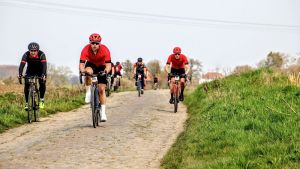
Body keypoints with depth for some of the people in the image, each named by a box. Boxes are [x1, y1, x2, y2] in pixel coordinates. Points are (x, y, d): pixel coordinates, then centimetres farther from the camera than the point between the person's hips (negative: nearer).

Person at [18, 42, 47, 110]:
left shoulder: (41, 55, -30)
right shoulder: (26, 55, -27)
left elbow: (44, 65, -40)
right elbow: (22, 65, -36)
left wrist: (43, 75, -55)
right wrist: (20, 75, -52)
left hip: (40, 71, -1)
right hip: (30, 71, 1)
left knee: (42, 83, -22)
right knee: (26, 85, -17)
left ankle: (42, 99, 0)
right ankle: (27, 103, -6)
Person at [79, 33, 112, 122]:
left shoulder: (105, 50, -32)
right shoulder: (86, 49, -30)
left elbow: (108, 64, -36)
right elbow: (81, 63, -35)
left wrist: (106, 70, -58)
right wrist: (82, 70, -56)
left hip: (101, 67, -1)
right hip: (91, 65, 1)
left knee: (101, 89, -8)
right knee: (88, 73, -37)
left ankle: (103, 112, -3)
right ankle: (88, 93, -17)